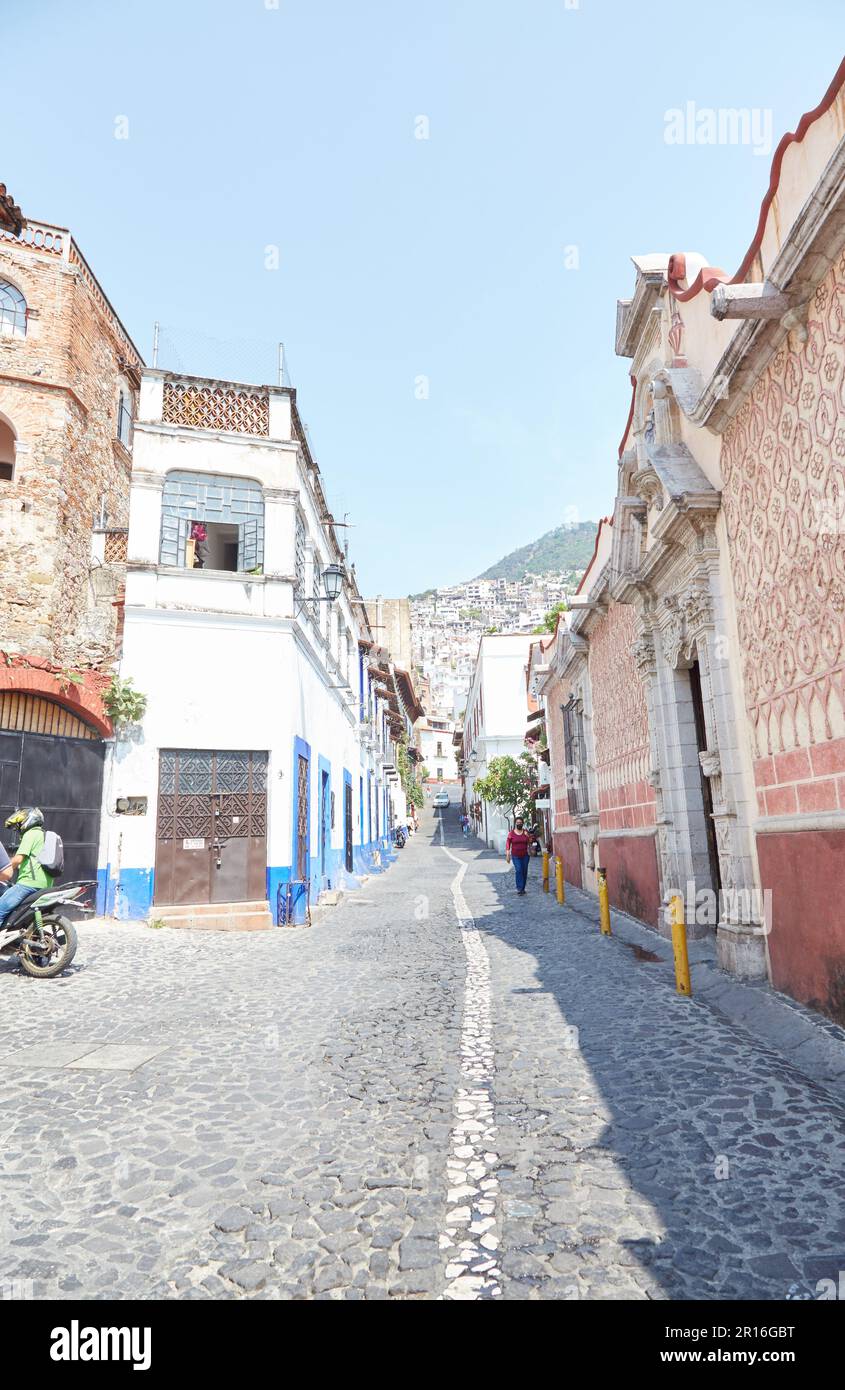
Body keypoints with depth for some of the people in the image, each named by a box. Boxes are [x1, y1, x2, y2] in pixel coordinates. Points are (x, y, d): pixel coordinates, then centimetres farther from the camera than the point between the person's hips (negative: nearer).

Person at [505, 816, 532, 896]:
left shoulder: (526, 832, 3)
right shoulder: (511, 833, -3)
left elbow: (529, 843, 2)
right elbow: (508, 844, -2)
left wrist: (527, 836, -15)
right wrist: (507, 855, -6)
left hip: (525, 855, 3)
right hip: (515, 856, -2)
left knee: (524, 871, 6)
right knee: (518, 870, -15)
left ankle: (523, 888, 19)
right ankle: (519, 889, -16)